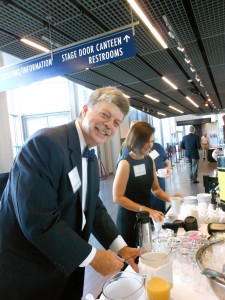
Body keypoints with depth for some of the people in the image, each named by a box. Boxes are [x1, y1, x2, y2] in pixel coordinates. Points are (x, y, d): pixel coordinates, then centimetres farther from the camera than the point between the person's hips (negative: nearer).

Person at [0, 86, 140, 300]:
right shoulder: (45, 143, -24)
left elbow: (94, 208, 8)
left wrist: (121, 248, -2)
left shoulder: (91, 159, 5)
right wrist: (92, 257, -19)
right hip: (26, 274, -7)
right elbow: (38, 220, -29)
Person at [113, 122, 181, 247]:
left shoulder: (149, 160, 2)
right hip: (129, 220, -6)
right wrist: (145, 209, -26)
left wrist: (170, 198, -7)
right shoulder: (125, 163, -19)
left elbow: (155, 188, 10)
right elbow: (118, 197, -22)